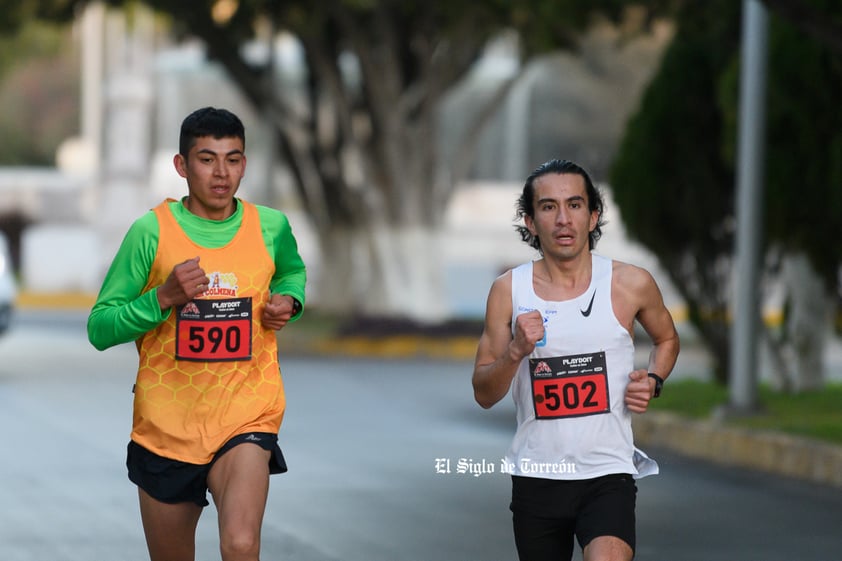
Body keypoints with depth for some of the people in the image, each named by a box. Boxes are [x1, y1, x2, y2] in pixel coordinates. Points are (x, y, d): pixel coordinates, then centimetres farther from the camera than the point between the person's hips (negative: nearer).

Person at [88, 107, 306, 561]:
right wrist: (165, 297, -21)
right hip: (166, 425, 0)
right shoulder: (150, 231, -7)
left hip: (246, 416, 0)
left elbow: (293, 272, 25)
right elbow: (99, 329, -6)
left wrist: (288, 301, 2)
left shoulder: (271, 227, 0)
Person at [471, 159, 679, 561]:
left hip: (607, 474, -2)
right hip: (535, 479, 2)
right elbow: (484, 394, 3)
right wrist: (516, 351, -16)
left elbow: (666, 339, 19)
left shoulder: (631, 284, -2)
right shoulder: (509, 290, 0)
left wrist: (652, 381, -1)